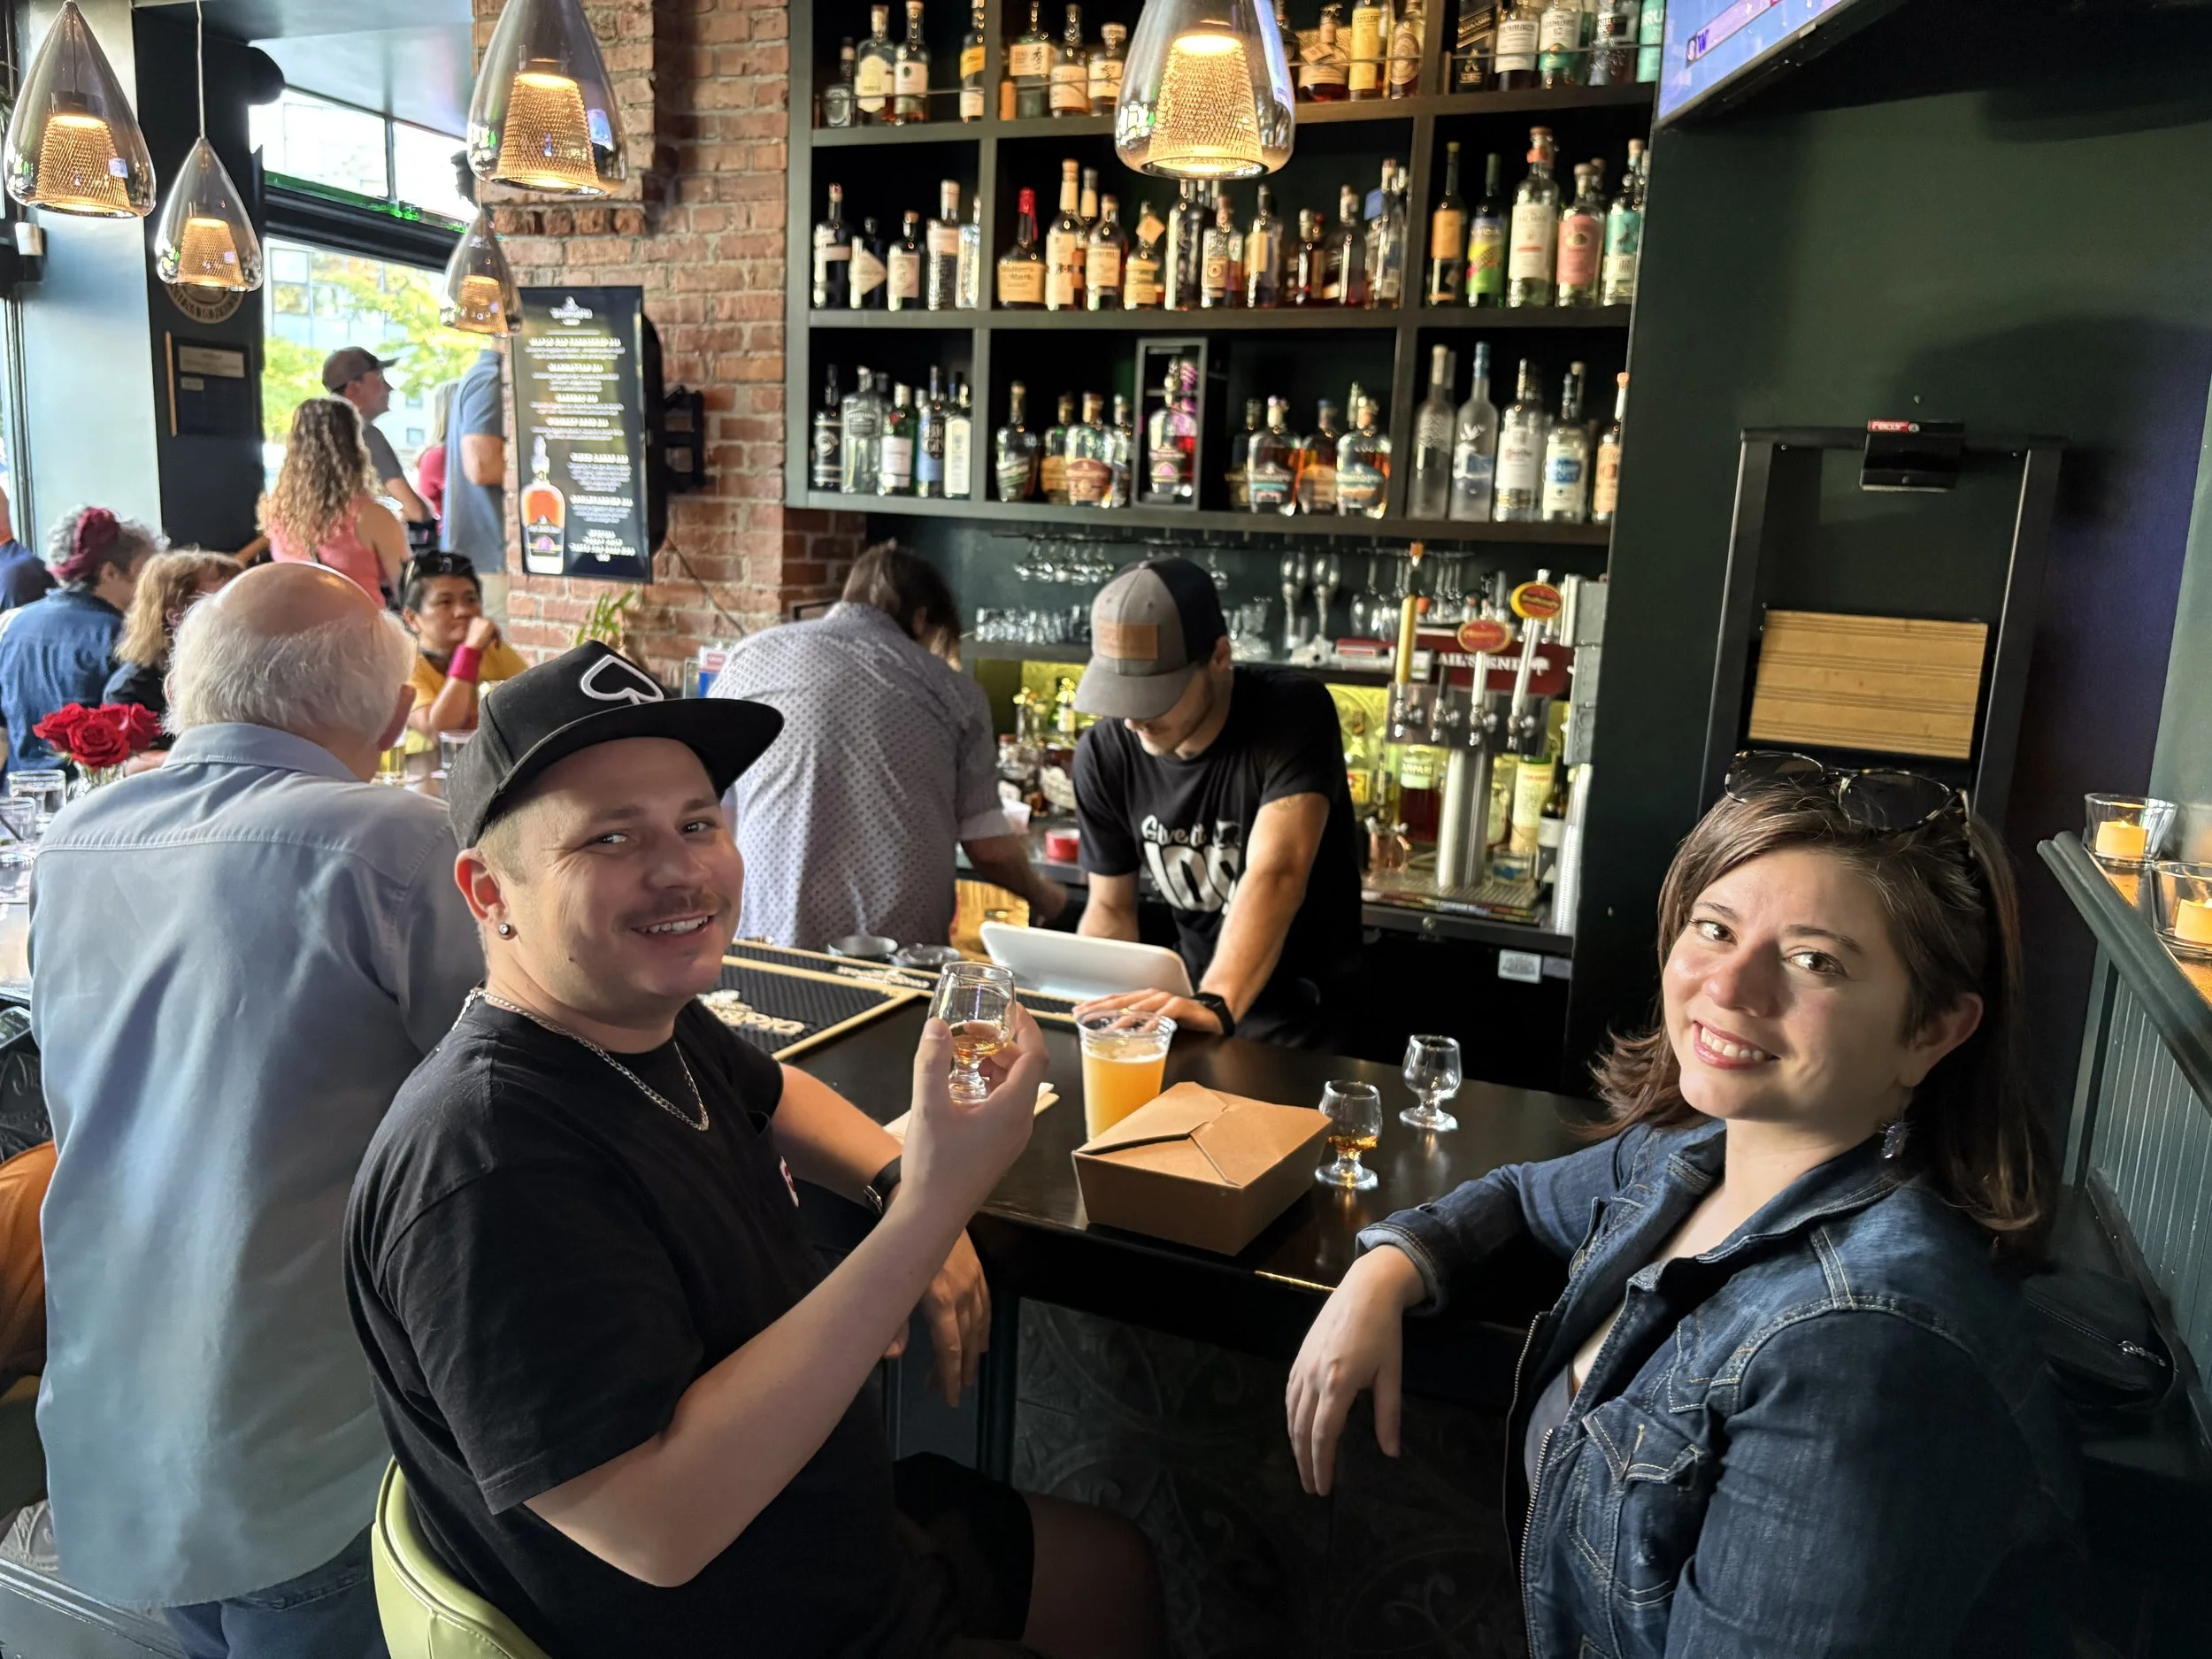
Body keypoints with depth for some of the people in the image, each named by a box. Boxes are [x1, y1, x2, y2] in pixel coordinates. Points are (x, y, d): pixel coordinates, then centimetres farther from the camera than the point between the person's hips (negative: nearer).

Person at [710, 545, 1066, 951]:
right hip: (904, 945, 0)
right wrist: (1042, 896, 26)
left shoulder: (749, 659, 7)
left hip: (772, 937, 1)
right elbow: (989, 847, 6)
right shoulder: (954, 691, 4)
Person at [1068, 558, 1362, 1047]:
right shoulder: (1103, 754, -6)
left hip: (1308, 1014, -4)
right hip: (1196, 996, 4)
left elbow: (1277, 875, -31)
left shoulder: (1294, 713, -19)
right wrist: (1088, 1007, -15)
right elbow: (1111, 907, 3)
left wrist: (1214, 1006, -45)